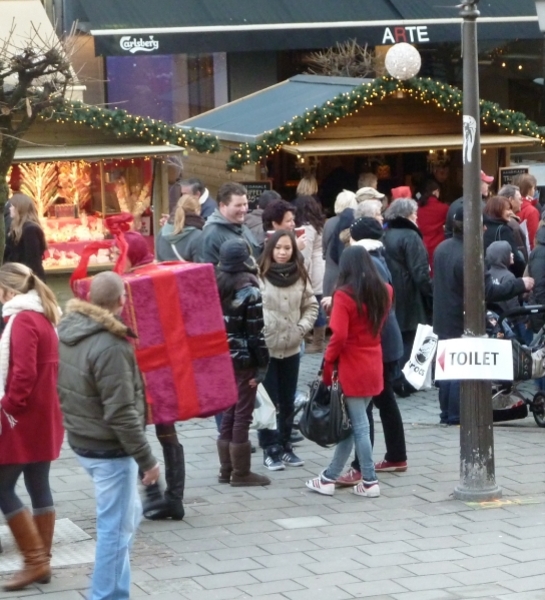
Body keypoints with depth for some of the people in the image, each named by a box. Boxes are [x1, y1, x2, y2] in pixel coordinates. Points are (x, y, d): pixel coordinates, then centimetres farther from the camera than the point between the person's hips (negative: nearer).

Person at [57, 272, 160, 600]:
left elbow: (66, 391, 14)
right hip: (109, 449, -9)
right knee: (116, 527, 1)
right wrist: (146, 459, -18)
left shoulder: (70, 331, 2)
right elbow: (120, 413, -24)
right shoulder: (110, 347, -25)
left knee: (128, 515, 22)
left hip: (82, 440, 9)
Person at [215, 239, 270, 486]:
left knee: (228, 412, 14)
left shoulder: (217, 284, 6)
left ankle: (226, 470, 19)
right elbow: (256, 331, -15)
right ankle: (241, 473, 5)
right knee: (242, 414, 0)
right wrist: (262, 365, -11)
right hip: (244, 359, -7)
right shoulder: (248, 288, -14)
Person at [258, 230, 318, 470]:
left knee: (288, 402, 14)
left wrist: (302, 328, -2)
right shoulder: (260, 276, -12)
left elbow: (311, 306, 11)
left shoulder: (300, 277, 4)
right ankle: (270, 449, 9)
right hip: (265, 348, -5)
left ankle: (285, 446, 25)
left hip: (291, 349, 5)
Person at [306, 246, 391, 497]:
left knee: (359, 426, 1)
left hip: (351, 369, -6)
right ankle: (330, 476, 17)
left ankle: (369, 482, 5)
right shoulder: (383, 292, 4)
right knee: (350, 424, 12)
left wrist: (327, 365, -8)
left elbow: (339, 336, -20)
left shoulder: (344, 295, -14)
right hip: (373, 367, 6)